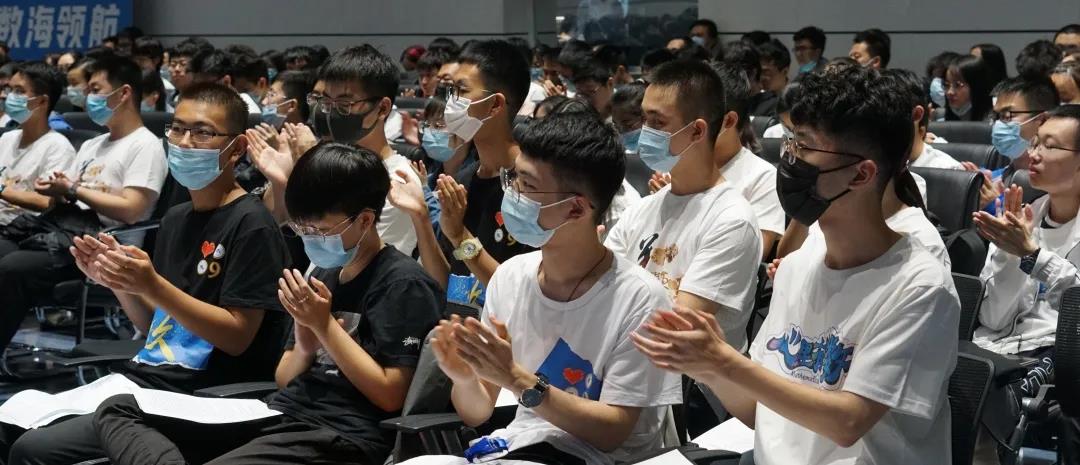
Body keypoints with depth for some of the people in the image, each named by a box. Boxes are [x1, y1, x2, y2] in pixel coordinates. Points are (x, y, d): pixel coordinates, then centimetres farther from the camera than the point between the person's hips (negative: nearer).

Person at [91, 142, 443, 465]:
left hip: (338, 436, -9)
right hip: (279, 415, 10)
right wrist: (304, 347, -2)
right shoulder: (325, 275, 18)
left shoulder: (404, 283, -6)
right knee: (117, 410, -3)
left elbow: (391, 396, -11)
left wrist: (325, 325, -11)